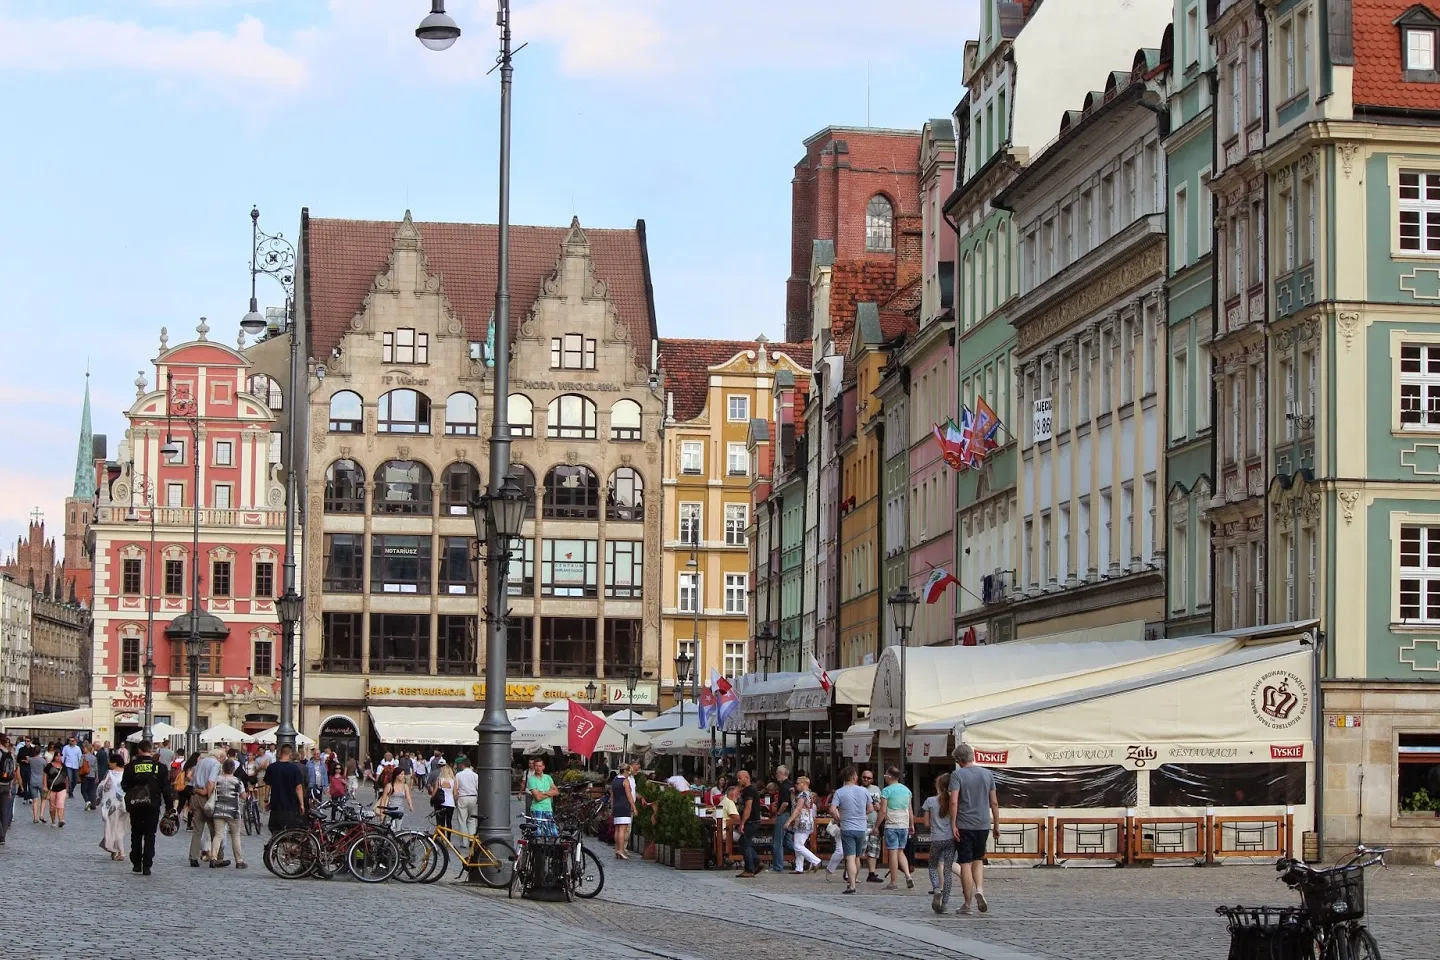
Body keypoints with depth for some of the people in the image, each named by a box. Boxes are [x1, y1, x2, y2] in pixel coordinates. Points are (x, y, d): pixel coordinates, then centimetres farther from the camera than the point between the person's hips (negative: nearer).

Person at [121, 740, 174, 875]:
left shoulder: (131, 766, -4)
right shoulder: (159, 766, -3)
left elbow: (124, 786, -1)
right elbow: (166, 788, -3)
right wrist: (169, 806, 2)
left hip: (135, 806, 0)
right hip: (153, 806, 0)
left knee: (136, 835, 15)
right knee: (150, 836, 4)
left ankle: (136, 864, 14)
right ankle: (147, 866, -2)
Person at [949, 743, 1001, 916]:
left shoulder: (957, 775, -6)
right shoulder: (988, 774, 6)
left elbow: (953, 801, -16)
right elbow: (994, 803, 7)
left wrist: (953, 825, -13)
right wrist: (996, 825, 14)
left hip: (964, 825, -3)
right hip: (983, 824, 3)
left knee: (966, 864, 2)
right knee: (978, 859, 18)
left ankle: (967, 904, 5)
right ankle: (979, 890, -5)